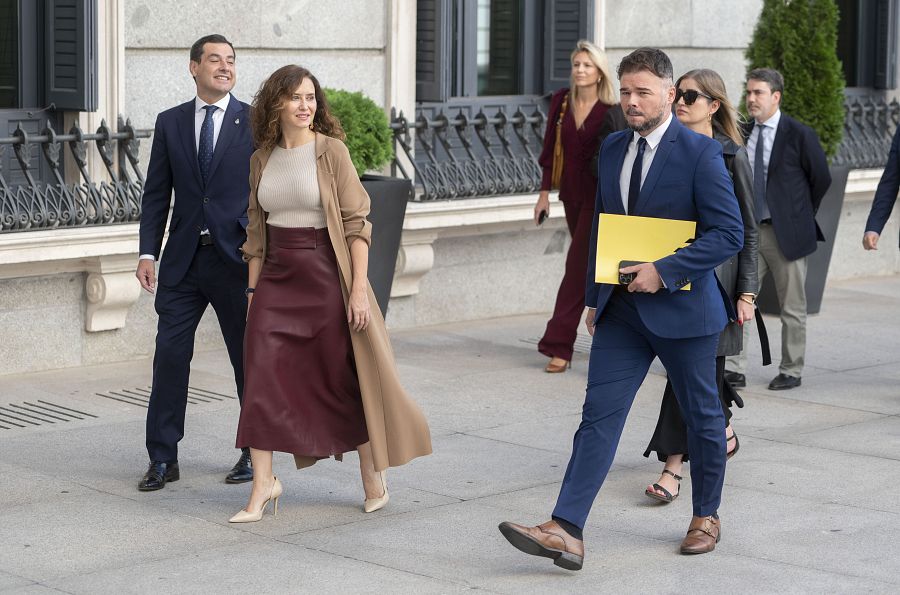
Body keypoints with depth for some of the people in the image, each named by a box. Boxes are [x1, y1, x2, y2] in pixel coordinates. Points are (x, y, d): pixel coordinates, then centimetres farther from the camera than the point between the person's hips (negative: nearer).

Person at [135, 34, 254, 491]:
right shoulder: (170, 123, 9)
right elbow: (156, 193, 9)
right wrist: (148, 252, 0)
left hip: (237, 260, -2)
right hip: (183, 262, 2)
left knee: (250, 358, 6)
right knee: (169, 355, -1)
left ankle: (255, 453, 20)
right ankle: (163, 458, 7)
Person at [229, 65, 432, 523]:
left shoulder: (331, 151, -6)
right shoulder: (262, 159, 8)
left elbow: (356, 224, -9)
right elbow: (256, 229, 14)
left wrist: (359, 288, -14)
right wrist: (252, 288, 11)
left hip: (325, 273, -4)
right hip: (277, 278, 4)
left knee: (345, 377, 5)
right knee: (261, 377, -5)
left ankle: (372, 475, 23)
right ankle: (263, 484, 3)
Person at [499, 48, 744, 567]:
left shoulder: (700, 152, -12)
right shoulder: (613, 148, 8)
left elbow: (729, 233, -15)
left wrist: (664, 271, -22)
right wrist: (594, 297, 16)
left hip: (681, 308, -5)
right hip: (621, 309, 5)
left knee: (701, 416, 11)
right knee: (599, 415, -4)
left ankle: (706, 517, 30)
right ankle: (566, 532, -11)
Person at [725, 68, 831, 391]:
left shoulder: (799, 134, -8)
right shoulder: (741, 134, 6)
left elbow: (821, 179, 1)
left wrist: (800, 214, 8)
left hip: (786, 233, -4)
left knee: (792, 308, 6)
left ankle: (791, 371, 16)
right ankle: (735, 370, 2)